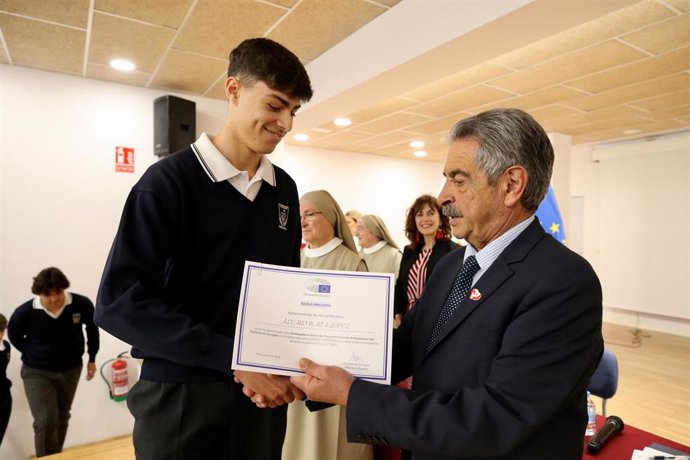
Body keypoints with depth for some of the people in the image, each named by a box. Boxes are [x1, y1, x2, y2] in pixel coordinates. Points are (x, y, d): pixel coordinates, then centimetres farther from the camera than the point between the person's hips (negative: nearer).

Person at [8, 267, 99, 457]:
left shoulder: (81, 304, -21)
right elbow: (13, 335, 1)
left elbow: (92, 328, 0)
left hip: (70, 370, 2)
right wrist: (32, 354, -2)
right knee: (45, 421, -9)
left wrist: (92, 358, 4)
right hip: (36, 373, -2)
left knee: (61, 418, 19)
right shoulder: (24, 312, -23)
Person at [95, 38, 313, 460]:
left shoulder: (285, 190, 4)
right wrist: (235, 358, -21)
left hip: (264, 390, 5)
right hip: (182, 395, -4)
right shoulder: (171, 179, -11)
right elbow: (121, 302, -17)